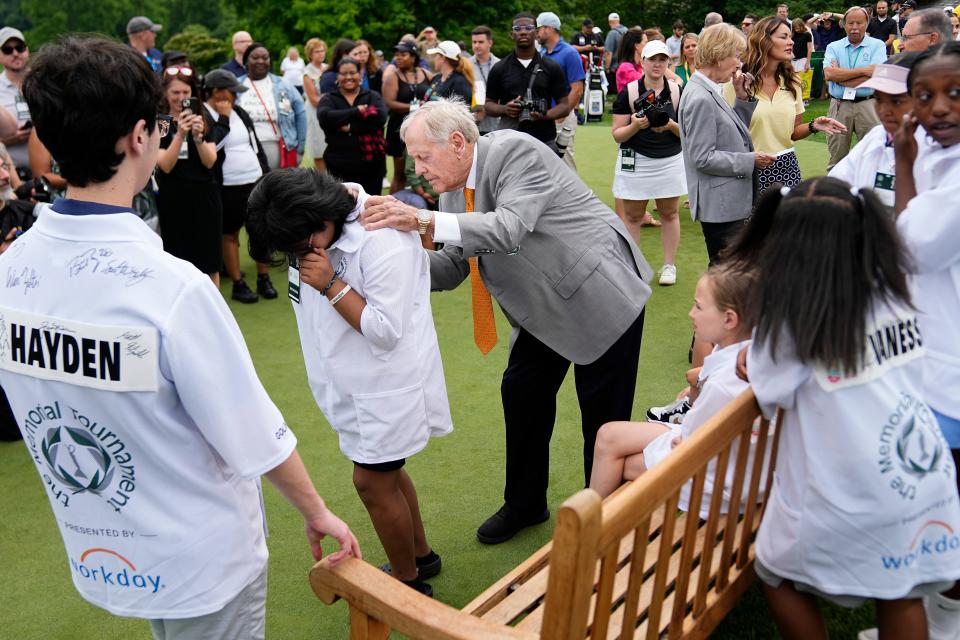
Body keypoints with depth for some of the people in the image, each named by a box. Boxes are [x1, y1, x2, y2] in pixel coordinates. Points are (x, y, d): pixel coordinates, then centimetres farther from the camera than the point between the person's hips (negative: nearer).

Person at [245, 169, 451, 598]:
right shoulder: (310, 232, -3)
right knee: (384, 471, 20)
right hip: (357, 381, 8)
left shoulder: (383, 240, -28)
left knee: (373, 482, 2)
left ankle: (409, 583, 24)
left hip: (388, 382, -8)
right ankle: (421, 556, 42)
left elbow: (386, 331, -25)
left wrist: (331, 285, -28)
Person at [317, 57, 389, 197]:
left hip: (371, 165, 1)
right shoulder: (329, 99, 9)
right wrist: (357, 111, -15)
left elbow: (380, 116, -11)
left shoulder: (373, 96, 10)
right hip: (339, 166, 0)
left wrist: (350, 127, -15)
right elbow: (325, 117, -13)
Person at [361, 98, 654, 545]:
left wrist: (424, 221, -45)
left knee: (603, 416, 1)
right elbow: (452, 268, 2)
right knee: (522, 394, 10)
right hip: (546, 307, 8)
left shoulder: (514, 152, -22)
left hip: (601, 294, -8)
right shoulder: (454, 189, 2)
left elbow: (511, 228, -38)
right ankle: (525, 505, 28)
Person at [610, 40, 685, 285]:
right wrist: (635, 125, -22)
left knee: (669, 213, 7)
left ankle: (669, 265, 19)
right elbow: (617, 134, -3)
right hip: (635, 161, -1)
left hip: (670, 161, 2)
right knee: (632, 215, 2)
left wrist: (671, 125, -15)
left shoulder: (677, 92, 3)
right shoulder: (628, 92, -3)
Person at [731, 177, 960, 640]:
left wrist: (752, 357, 12)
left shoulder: (794, 319, -18)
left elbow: (769, 394, -8)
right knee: (902, 595, 22)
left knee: (780, 579, 18)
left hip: (849, 499, -5)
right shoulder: (892, 291, -1)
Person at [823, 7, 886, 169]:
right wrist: (864, 70, -11)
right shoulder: (834, 47, 8)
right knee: (837, 156, 9)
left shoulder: (877, 45, 4)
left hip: (868, 105, -2)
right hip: (839, 106, 2)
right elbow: (829, 74, -10)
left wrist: (840, 74, -7)